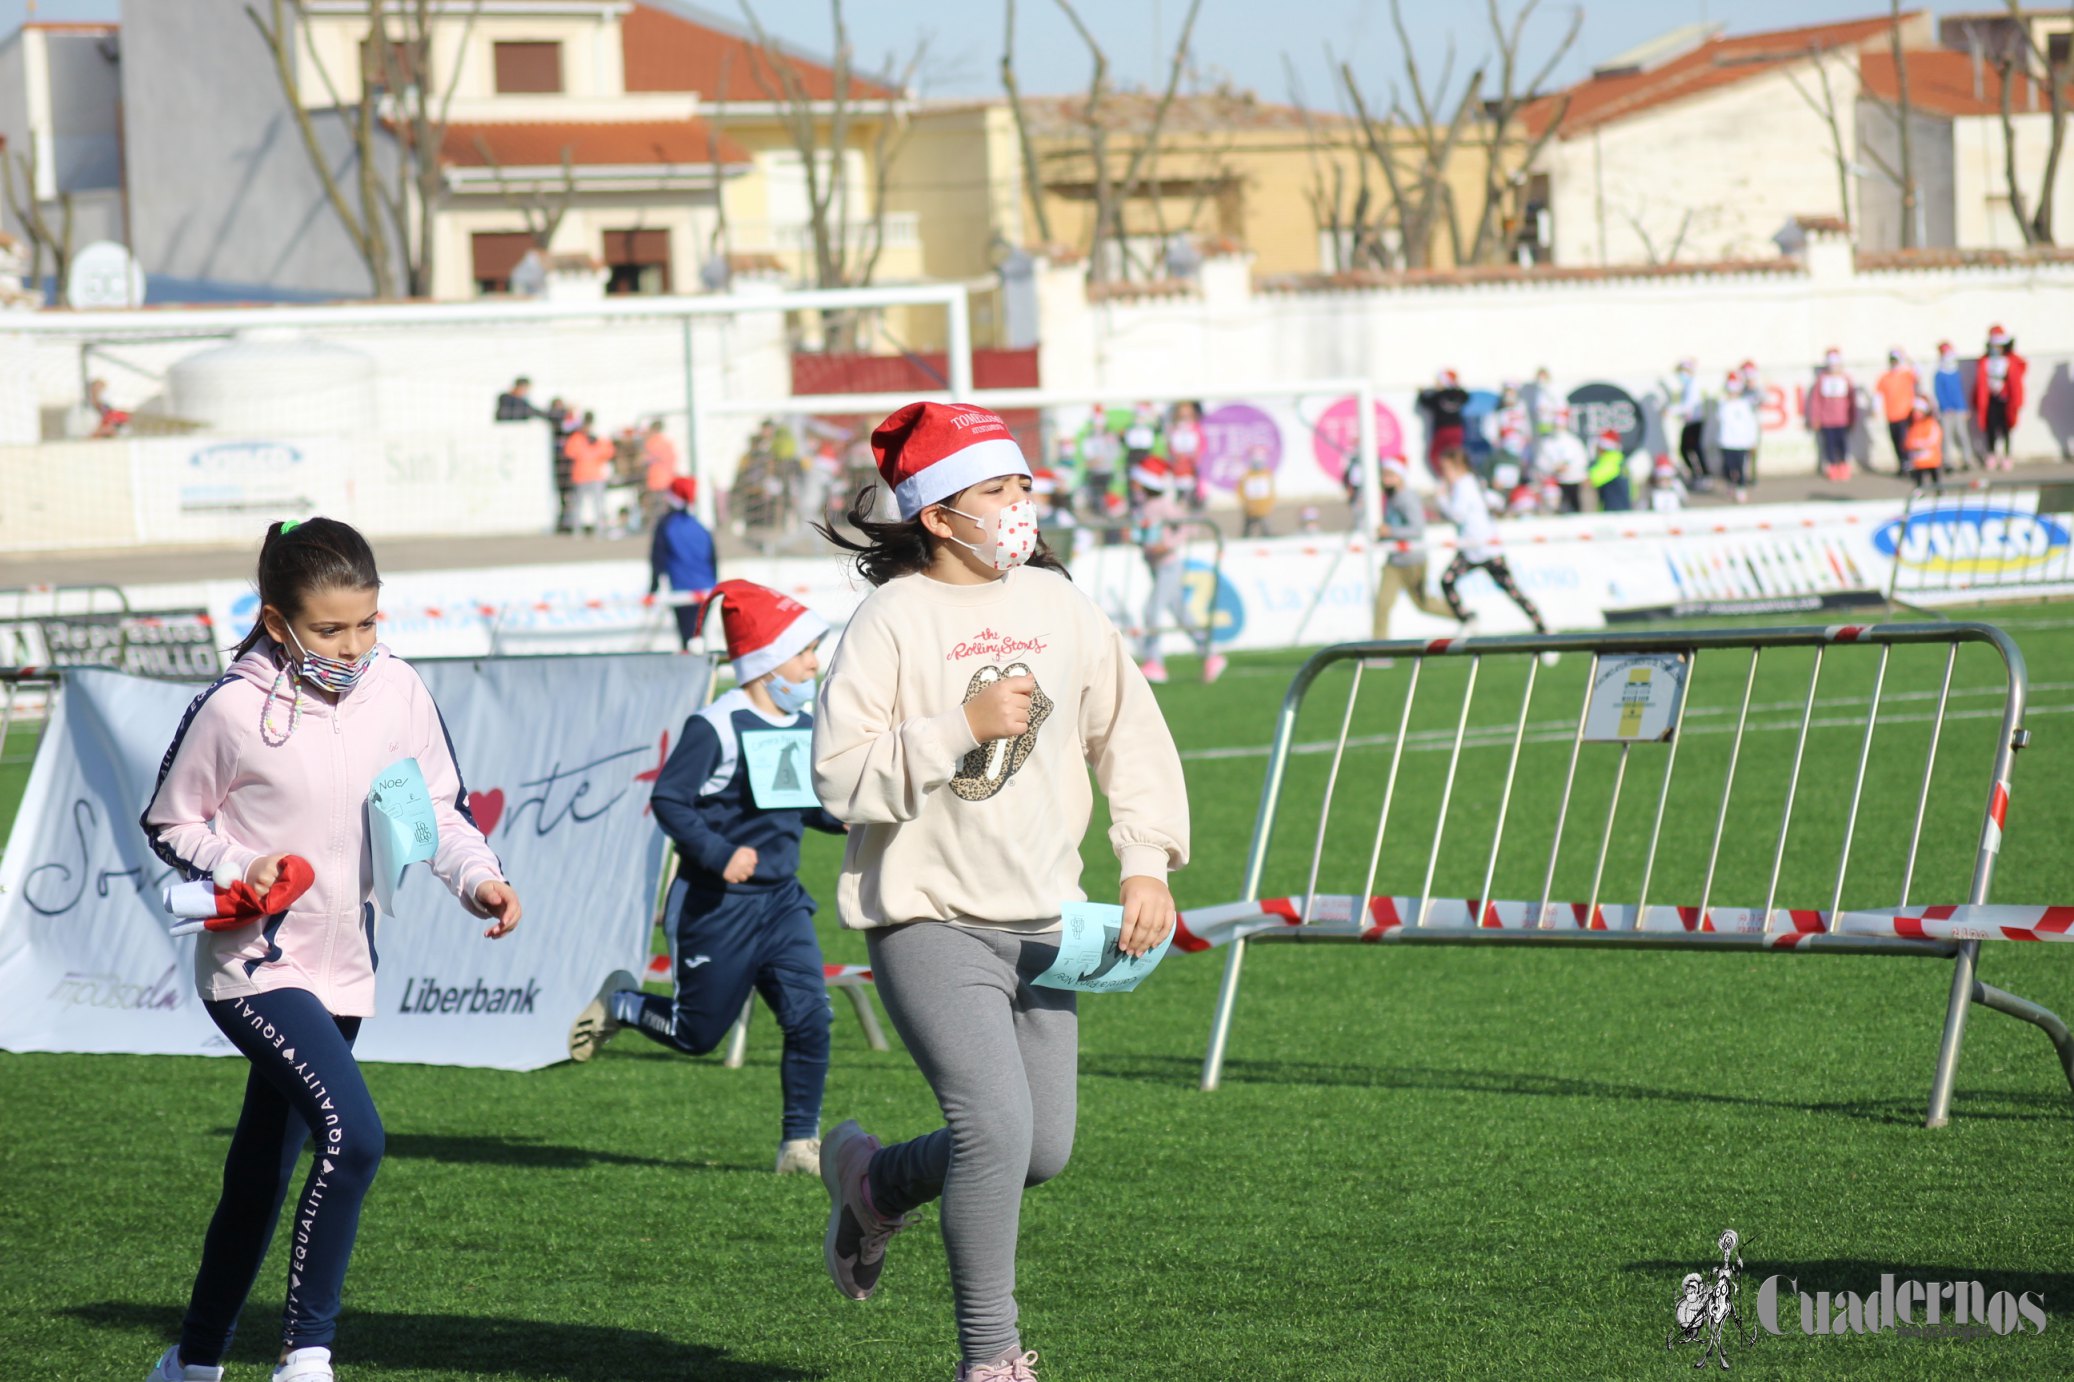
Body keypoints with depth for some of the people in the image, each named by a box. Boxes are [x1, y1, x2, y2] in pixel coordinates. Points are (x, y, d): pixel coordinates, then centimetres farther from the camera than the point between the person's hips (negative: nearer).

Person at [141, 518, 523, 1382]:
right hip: (256, 964, -6)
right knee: (352, 1135, -24)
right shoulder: (231, 709, -13)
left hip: (343, 967, 6)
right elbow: (168, 824, -1)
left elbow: (440, 807, 9)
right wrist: (236, 870, -18)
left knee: (262, 1172, 18)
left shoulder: (397, 691, -1)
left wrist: (477, 878, -8)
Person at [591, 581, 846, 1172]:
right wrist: (718, 854, -27)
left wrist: (842, 819, -1)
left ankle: (800, 1142, 3)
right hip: (719, 904, -6)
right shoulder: (716, 726, -15)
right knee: (696, 1033, 5)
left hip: (781, 900, 6)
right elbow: (669, 798, -16)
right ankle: (618, 1007, 34)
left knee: (809, 1015, -8)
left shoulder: (804, 726, 8)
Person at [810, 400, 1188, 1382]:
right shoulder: (893, 621, -10)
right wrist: (963, 726, -22)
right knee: (997, 1125, -19)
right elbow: (840, 775, -16)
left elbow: (1131, 735, 15)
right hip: (927, 922, -6)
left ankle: (872, 1182, 37)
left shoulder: (1058, 607, 7)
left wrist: (1147, 861, 4)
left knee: (1044, 1148, 8)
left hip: (1038, 922, 6)